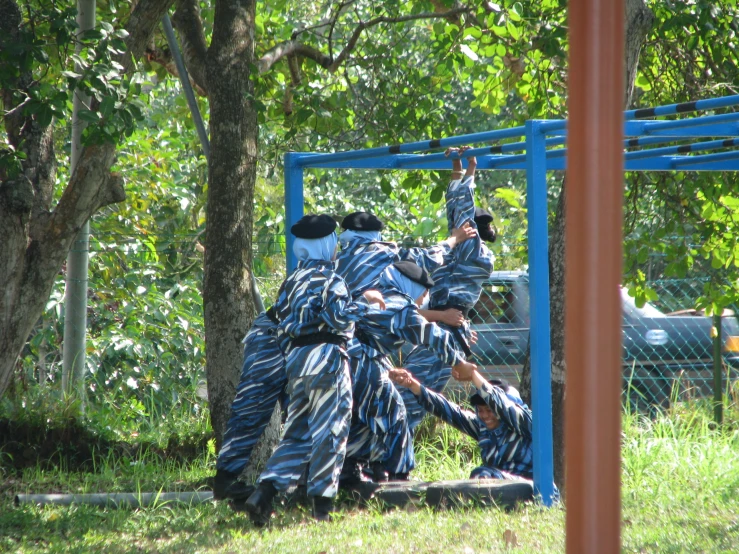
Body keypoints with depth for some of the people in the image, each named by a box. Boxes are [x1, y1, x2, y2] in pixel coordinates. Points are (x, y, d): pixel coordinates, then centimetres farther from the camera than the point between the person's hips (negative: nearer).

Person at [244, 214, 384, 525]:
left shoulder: (292, 281, 17)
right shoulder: (327, 278, -6)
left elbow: (282, 326, 18)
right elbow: (341, 315, -18)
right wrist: (366, 301, -5)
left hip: (296, 359, 7)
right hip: (326, 356, -7)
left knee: (297, 432, 10)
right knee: (328, 430, -3)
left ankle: (265, 491, -4)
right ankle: (322, 502, -3)